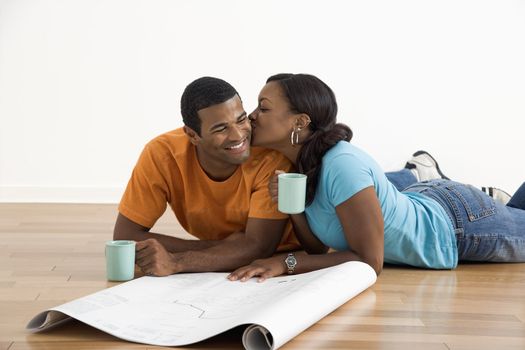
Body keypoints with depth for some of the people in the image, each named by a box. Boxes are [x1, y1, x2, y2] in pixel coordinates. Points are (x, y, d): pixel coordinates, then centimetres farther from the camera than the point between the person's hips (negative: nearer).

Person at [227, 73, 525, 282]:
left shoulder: (341, 165, -38)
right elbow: (319, 247, -7)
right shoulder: (298, 163, -13)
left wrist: (286, 262, -38)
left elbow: (370, 261, -34)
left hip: (461, 221, -7)